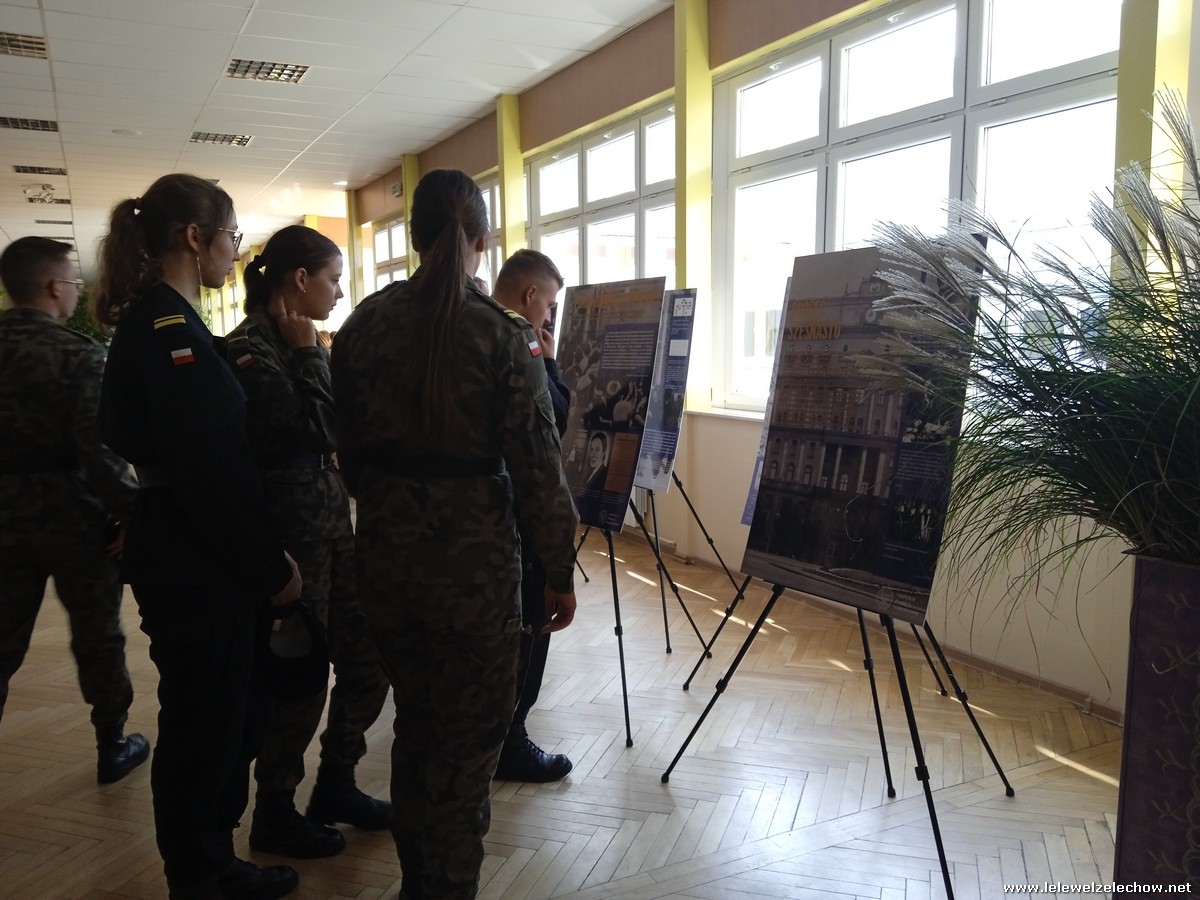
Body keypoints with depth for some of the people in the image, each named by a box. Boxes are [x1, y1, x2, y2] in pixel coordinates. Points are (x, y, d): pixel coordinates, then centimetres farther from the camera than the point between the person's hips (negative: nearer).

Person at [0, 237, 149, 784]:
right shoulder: (79, 355, -17)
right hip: (75, 519, -5)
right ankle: (113, 747, 25)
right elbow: (100, 451, -23)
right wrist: (130, 515, -14)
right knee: (97, 638, 11)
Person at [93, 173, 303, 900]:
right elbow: (212, 470, -24)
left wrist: (265, 554, 13)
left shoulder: (159, 323, 13)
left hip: (197, 556, 10)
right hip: (197, 565, -10)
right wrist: (272, 565, -15)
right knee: (204, 726, 6)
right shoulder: (169, 330, -18)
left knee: (228, 717, 19)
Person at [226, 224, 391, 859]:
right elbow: (316, 431, -22)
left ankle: (336, 787, 32)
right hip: (288, 527, -9)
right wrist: (308, 354, -16)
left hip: (330, 515, 9)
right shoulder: (250, 349, -14)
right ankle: (275, 815, 25)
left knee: (366, 658, 13)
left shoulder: (295, 343, 11)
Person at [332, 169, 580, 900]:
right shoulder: (502, 331, -11)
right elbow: (535, 462, -13)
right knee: (469, 735, 10)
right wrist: (561, 568, -4)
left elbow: (348, 445, 8)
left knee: (415, 720, 22)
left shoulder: (365, 323, 1)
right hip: (474, 552, -5)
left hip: (388, 548, 5)